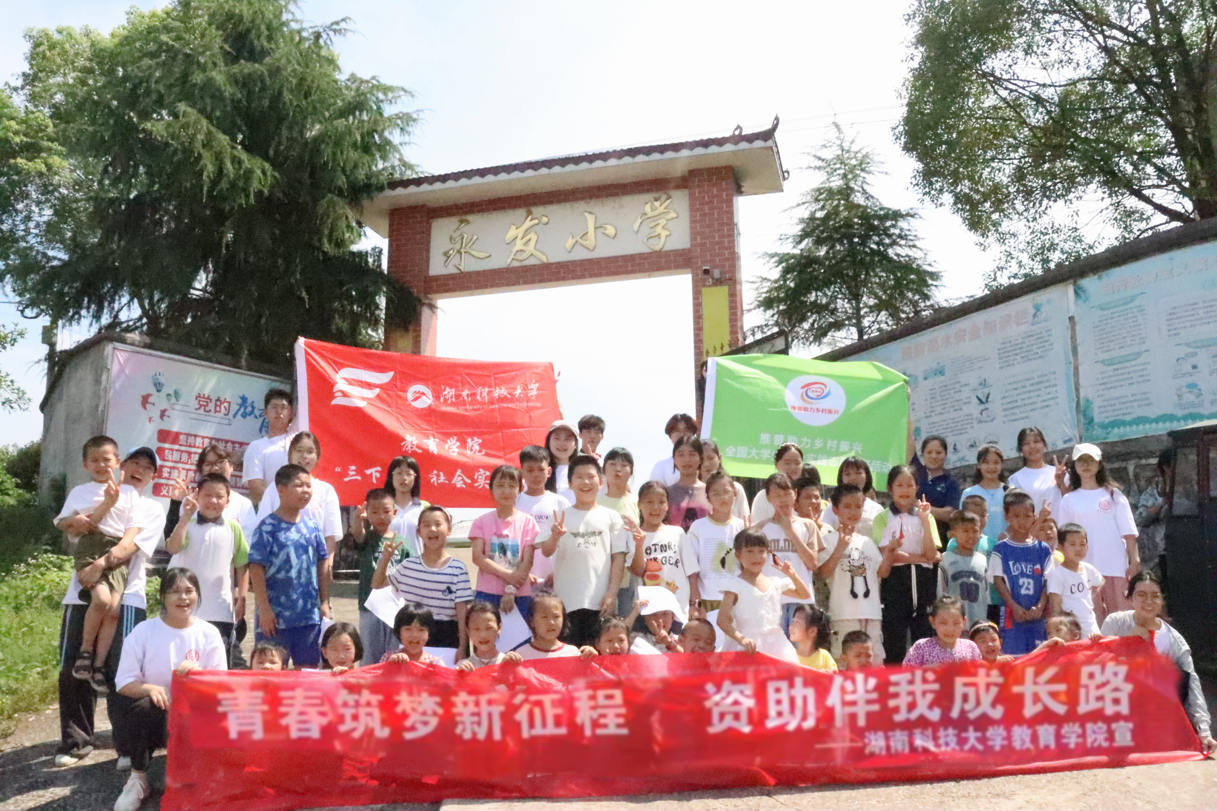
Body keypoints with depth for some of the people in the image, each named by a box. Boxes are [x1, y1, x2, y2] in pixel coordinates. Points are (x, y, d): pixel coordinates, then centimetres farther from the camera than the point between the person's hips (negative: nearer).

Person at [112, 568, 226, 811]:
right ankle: (138, 779, -10)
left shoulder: (209, 633, -1)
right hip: (154, 715, -1)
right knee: (146, 707, -34)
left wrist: (197, 672, -24)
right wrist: (150, 688, -27)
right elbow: (124, 682, -6)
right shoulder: (144, 631, -3)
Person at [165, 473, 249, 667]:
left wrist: (241, 598, 3)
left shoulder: (233, 528, 3)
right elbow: (172, 548, -20)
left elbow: (242, 564, 7)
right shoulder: (188, 524, -1)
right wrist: (185, 518, -25)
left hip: (221, 611, 1)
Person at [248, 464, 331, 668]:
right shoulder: (268, 527, -8)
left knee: (308, 669, 12)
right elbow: (256, 569, -10)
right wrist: (264, 609, -13)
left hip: (310, 615, 5)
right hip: (276, 617, -4)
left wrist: (324, 603, 8)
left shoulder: (312, 526, 6)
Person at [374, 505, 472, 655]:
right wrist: (385, 559, 0)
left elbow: (462, 609, -6)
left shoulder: (458, 569, -5)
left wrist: (462, 645, -11)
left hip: (447, 637, -2)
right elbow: (377, 586, 15)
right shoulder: (408, 566, 5)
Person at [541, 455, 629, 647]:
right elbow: (546, 552, -3)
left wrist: (612, 593, -5)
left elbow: (618, 557, 4)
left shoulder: (611, 517, 7)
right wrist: (554, 538, -25)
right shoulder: (561, 516, 7)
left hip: (600, 601, 0)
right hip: (567, 601, 0)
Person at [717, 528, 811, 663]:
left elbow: (804, 595, 21)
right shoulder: (735, 586, -3)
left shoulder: (776, 583, 13)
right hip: (751, 646, -5)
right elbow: (722, 619, -10)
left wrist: (792, 574, 5)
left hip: (777, 642, 5)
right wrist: (741, 639, -24)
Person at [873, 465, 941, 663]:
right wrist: (921, 557, -6)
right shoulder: (882, 518, 4)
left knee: (925, 639, 2)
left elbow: (931, 553, -3)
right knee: (894, 642, -1)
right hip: (895, 581, -2)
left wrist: (924, 520, -10)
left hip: (922, 581, 2)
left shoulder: (926, 516, 11)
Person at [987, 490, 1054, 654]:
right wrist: (1014, 606, -11)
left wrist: (1040, 606, -8)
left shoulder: (1043, 549, 8)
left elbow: (1048, 581, 5)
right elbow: (998, 580, -1)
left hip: (1037, 614, 2)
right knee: (1012, 655, -2)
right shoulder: (1001, 549, 3)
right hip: (1012, 613, -2)